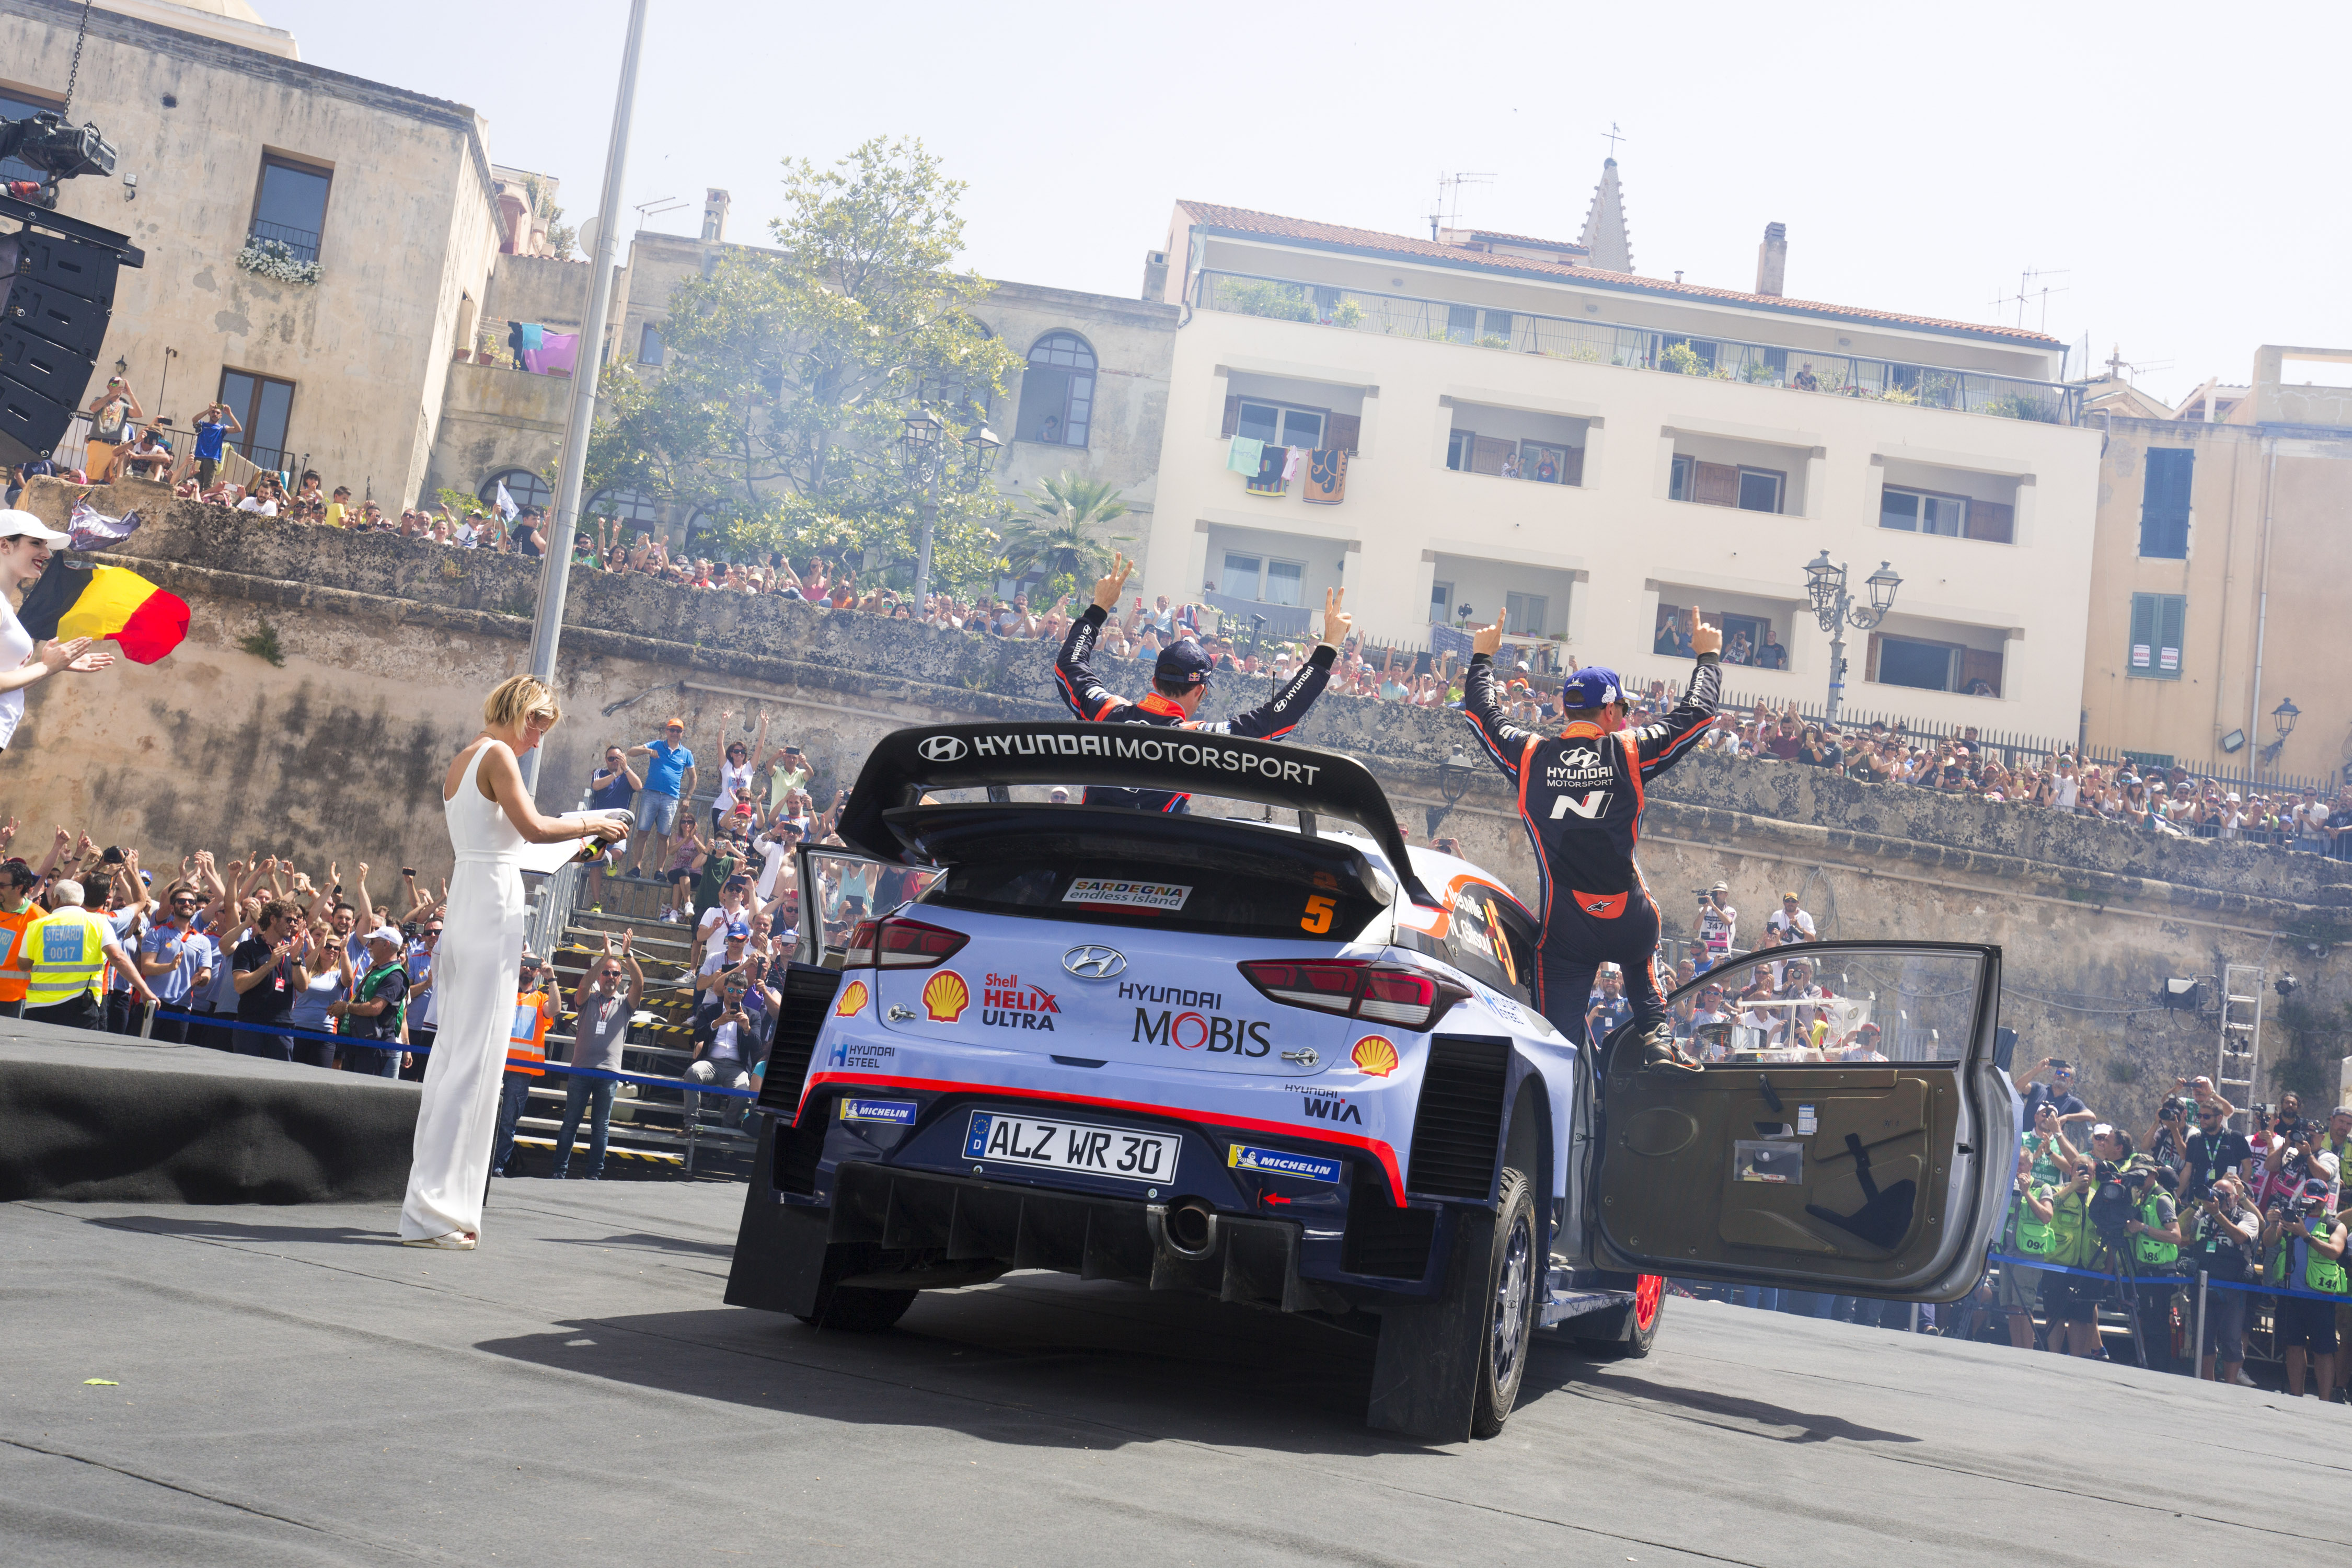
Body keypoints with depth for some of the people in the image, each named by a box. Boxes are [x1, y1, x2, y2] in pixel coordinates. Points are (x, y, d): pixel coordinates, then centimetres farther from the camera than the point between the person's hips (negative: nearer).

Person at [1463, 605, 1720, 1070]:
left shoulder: (1529, 755, 0)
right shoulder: (1630, 752, -3)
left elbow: (1480, 711, 17)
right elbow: (1695, 714, 9)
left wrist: (1482, 656, 33)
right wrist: (1708, 656, 25)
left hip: (1565, 932, 0)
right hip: (1629, 924, 1)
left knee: (1561, 1038, 2)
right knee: (1639, 960, 34)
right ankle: (1658, 1040, 17)